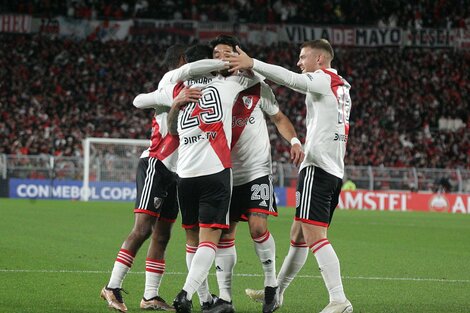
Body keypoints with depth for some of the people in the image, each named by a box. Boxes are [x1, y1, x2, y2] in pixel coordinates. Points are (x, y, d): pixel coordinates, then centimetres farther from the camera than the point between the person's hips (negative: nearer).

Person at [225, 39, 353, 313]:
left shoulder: (325, 79, -4)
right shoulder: (342, 87, 24)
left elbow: (290, 79, -17)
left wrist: (251, 63, -21)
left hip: (318, 167, -9)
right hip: (336, 171, 9)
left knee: (314, 236, -17)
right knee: (298, 234, 18)